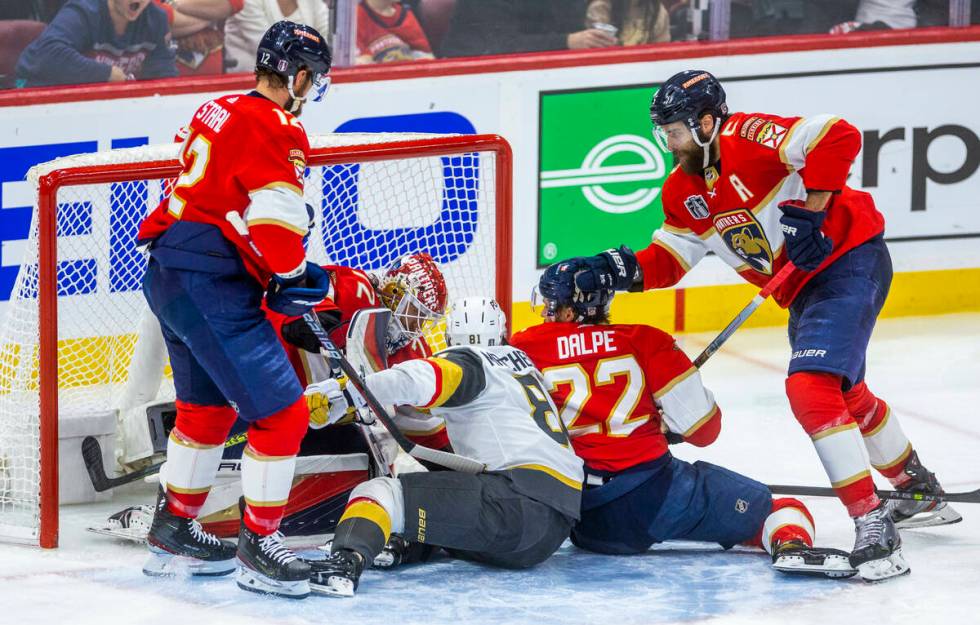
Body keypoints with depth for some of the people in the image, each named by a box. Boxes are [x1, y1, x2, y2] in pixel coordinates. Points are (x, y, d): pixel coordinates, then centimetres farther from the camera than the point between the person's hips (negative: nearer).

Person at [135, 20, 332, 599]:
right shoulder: (277, 129, -13)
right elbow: (277, 222, -20)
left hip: (168, 278, 10)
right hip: (212, 288, -10)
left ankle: (173, 531, 35)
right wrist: (297, 278, -3)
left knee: (208, 408, 25)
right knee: (282, 414, -6)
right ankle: (259, 545, -2)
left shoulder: (219, 113, 15)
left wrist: (283, 270, 20)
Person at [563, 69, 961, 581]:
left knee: (811, 387, -24)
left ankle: (872, 524, -24)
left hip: (850, 257, -11)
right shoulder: (683, 192, 7)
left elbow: (838, 137, -30)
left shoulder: (749, 138, -20)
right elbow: (667, 261, 8)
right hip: (803, 291, 11)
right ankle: (920, 491, 48)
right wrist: (617, 270, -9)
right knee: (844, 394, 25)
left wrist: (809, 211, -29)